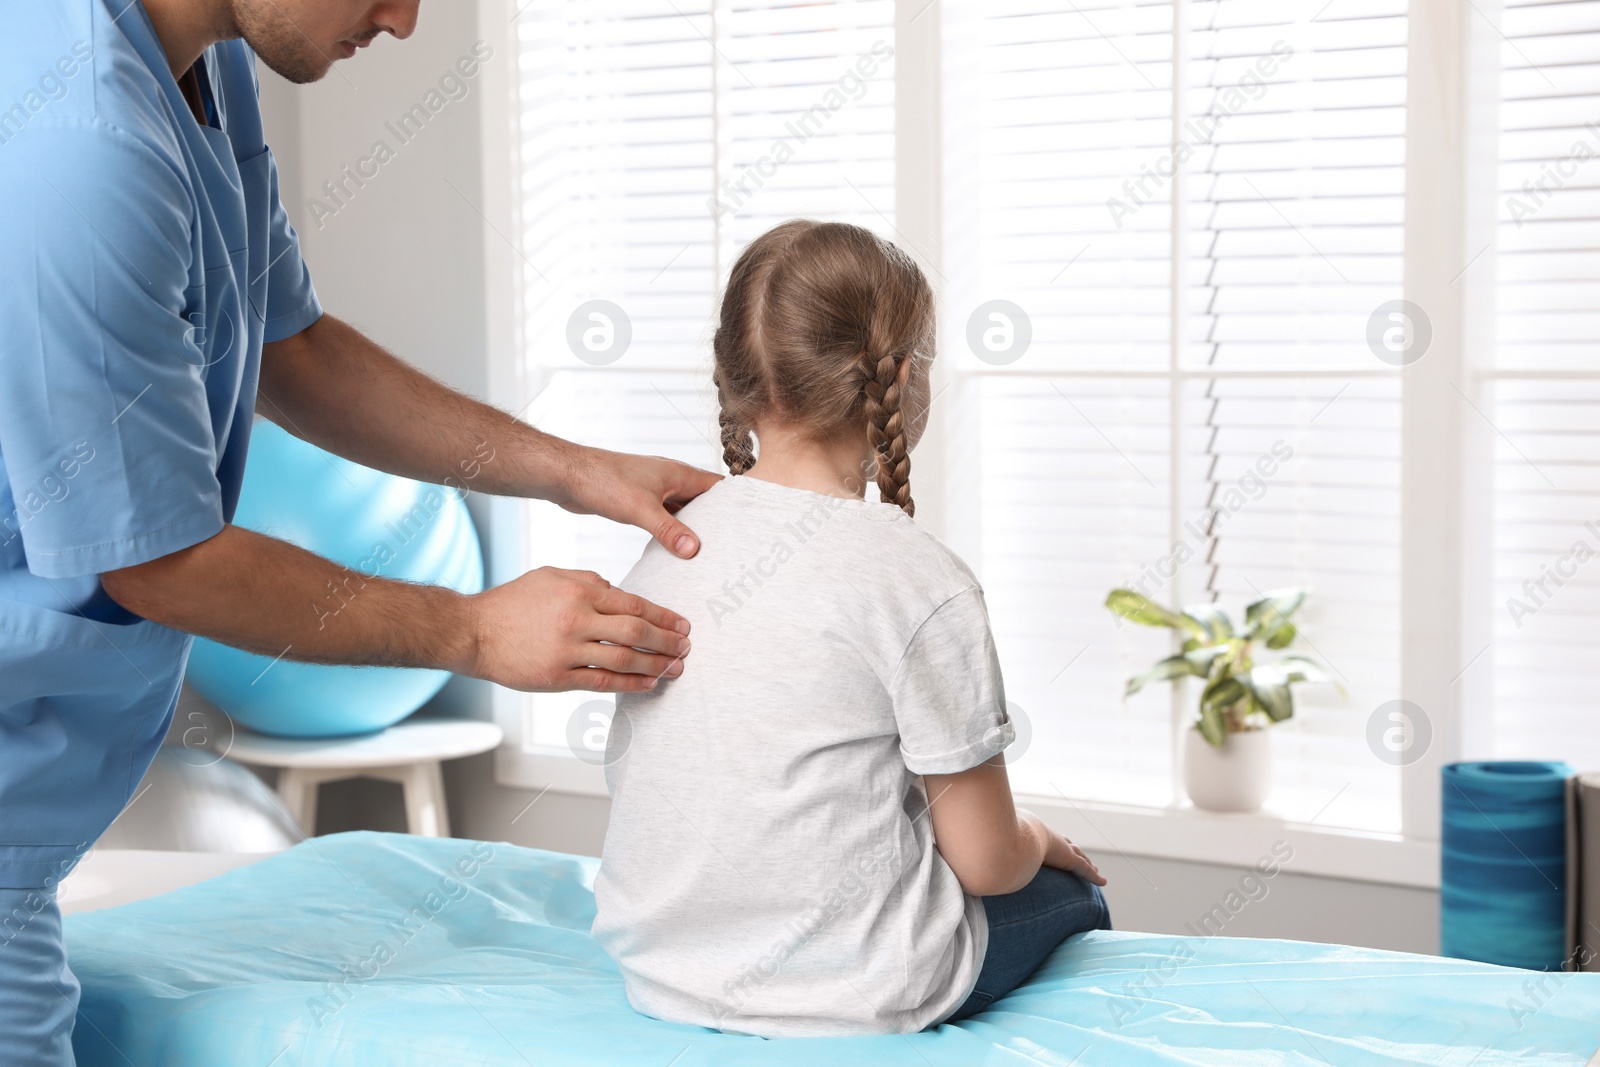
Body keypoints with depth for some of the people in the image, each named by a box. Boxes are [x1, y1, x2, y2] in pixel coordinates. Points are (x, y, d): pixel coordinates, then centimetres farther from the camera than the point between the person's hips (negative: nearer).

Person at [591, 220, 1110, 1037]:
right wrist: (1036, 842, 12)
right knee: (1070, 895, 25)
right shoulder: (922, 581, -18)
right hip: (849, 997, -6)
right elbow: (986, 862, -13)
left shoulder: (667, 547, 0)